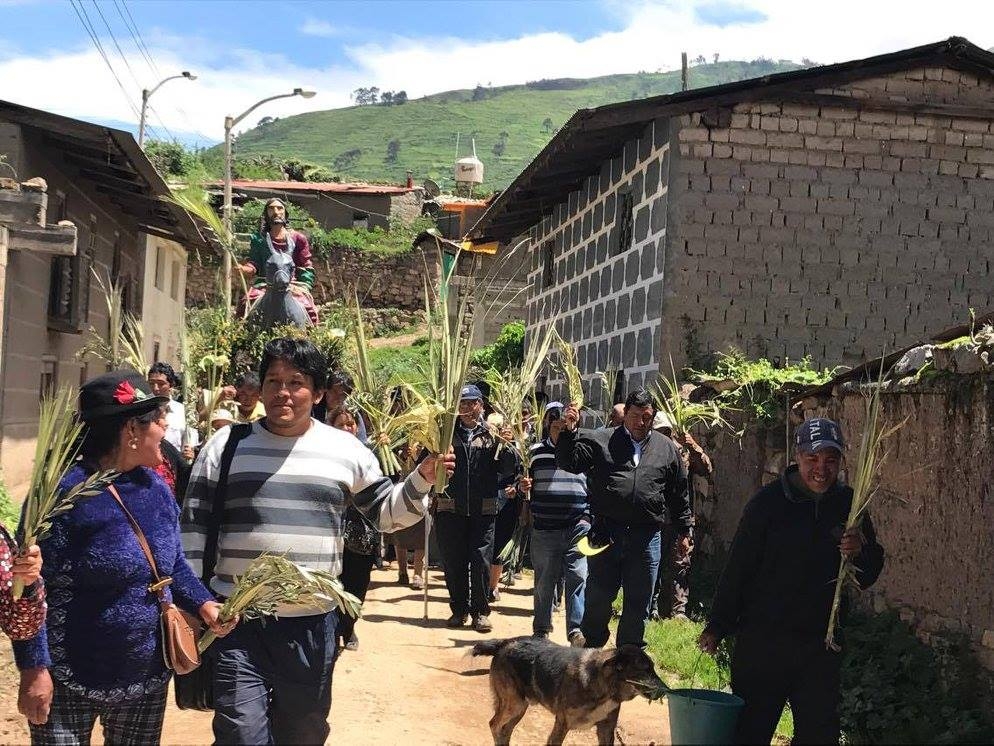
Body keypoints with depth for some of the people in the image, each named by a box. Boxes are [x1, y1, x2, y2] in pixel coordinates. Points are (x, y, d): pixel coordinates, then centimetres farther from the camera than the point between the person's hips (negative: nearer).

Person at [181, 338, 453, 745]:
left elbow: (385, 512, 11)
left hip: (312, 624, 2)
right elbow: (194, 523, 2)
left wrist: (422, 478, -6)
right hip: (235, 620, -2)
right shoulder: (228, 444, 0)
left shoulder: (346, 450, 2)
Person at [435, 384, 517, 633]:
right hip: (450, 508, 1)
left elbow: (508, 469, -1)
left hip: (483, 509, -1)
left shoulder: (492, 434, 6)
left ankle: (480, 612, 9)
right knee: (453, 561, 6)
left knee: (481, 560, -3)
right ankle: (459, 610, 20)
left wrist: (507, 445, -18)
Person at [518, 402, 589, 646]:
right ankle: (541, 629, 20)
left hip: (577, 527, -1)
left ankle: (576, 629, -3)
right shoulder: (536, 451, 7)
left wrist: (588, 516, 6)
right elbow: (525, 485, 16)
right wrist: (523, 487, -7)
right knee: (544, 580, 8)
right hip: (545, 527, 1)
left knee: (577, 576, -8)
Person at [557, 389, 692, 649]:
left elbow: (679, 494, 15)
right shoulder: (601, 441, 3)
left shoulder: (666, 448, 9)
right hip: (606, 532, -1)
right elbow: (570, 462, -3)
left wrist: (685, 531, 16)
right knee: (597, 600, 6)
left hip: (647, 537, 2)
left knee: (638, 605, 9)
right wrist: (569, 431, -17)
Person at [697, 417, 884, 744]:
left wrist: (861, 552, -12)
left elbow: (866, 578, 10)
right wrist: (717, 628, -8)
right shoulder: (768, 502, -8)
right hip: (762, 641, -4)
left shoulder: (848, 505, 4)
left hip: (821, 645, 4)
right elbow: (737, 567, -8)